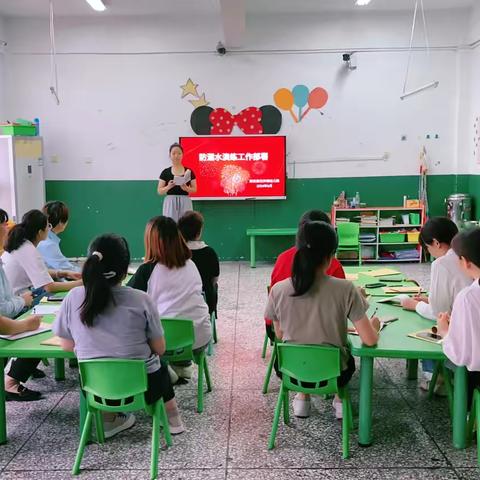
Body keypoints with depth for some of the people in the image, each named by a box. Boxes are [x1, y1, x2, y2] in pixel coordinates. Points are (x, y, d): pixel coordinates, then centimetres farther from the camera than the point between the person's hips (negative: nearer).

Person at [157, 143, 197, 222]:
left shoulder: (189, 171, 5)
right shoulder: (165, 172, 4)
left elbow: (194, 189, 5)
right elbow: (159, 191, 3)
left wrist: (186, 188, -15)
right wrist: (168, 187, -16)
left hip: (185, 203, 0)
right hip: (170, 203, 0)